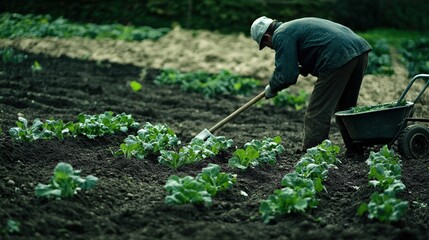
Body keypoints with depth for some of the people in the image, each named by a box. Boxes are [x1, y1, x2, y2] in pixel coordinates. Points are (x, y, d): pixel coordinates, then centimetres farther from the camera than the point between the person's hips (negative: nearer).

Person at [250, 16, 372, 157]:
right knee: (346, 107, 22)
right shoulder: (295, 26, 29)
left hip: (339, 57, -10)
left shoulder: (281, 36, -1)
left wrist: (272, 89, 10)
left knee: (317, 114, -3)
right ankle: (354, 151, 27)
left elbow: (286, 75, -7)